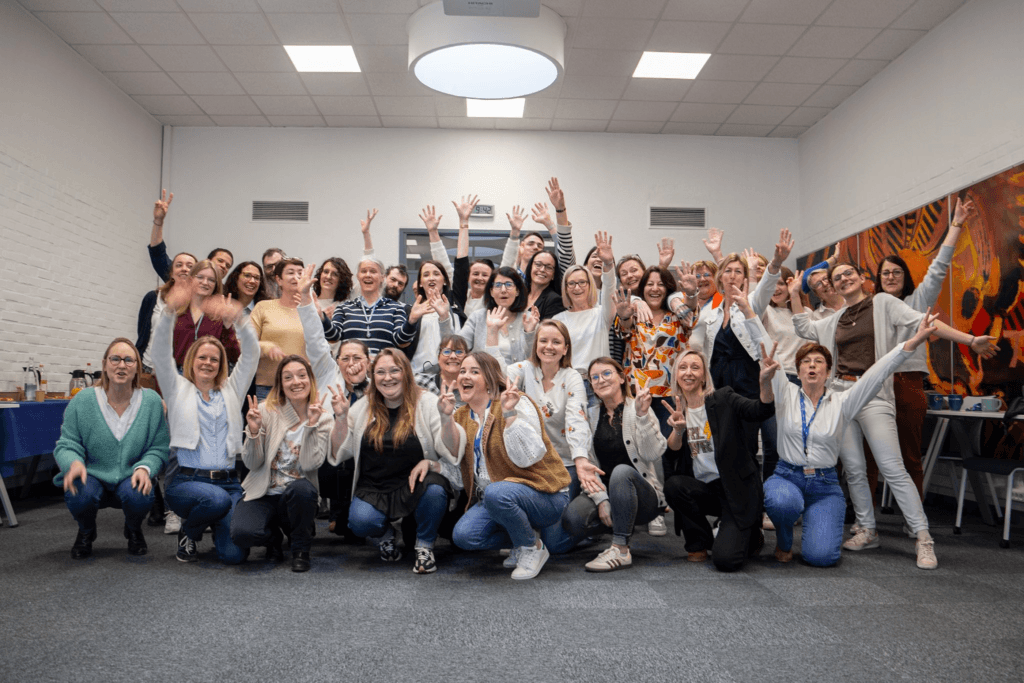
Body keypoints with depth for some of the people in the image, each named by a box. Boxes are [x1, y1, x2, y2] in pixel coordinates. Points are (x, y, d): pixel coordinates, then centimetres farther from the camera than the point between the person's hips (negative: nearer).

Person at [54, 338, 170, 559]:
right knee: (80, 495, -33)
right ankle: (86, 532, 9)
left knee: (140, 495, -33)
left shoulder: (152, 401, -5)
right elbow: (66, 444, -3)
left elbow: (159, 448, -3)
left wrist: (144, 468, -22)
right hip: (92, 477, 0)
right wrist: (73, 462, -26)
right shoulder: (82, 401, -5)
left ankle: (133, 530, 9)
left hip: (131, 479, 0)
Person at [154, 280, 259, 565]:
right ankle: (189, 531, 0)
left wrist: (238, 319, -14)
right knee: (216, 499, -36)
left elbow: (251, 354, 5)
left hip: (227, 482, 2)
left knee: (234, 554, -16)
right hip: (186, 480, -1)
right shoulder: (178, 389, 13)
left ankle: (216, 523, 21)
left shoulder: (231, 390, 17)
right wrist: (170, 311, -18)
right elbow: (160, 353, -2)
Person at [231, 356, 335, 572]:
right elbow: (252, 464, -4)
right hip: (263, 494, 0)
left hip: (298, 497, 0)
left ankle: (300, 549, -6)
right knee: (242, 533, -29)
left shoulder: (324, 418, -3)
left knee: (300, 488, -36)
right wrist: (253, 431, -20)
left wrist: (311, 424, -22)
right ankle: (274, 536, 10)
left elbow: (311, 464, -15)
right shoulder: (266, 411, -4)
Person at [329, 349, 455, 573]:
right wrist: (341, 417, -8)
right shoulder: (363, 407, 6)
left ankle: (424, 546, -2)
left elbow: (452, 451, -9)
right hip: (374, 488, 2)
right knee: (360, 521, -27)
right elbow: (340, 453, 4)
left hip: (416, 485, -1)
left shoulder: (427, 403, -4)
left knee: (435, 491, -34)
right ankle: (385, 536, 13)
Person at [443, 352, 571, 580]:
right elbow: (456, 452, -10)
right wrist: (446, 417, -24)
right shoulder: (462, 415, 10)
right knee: (463, 536, -18)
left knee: (496, 493, -35)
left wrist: (509, 414, -29)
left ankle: (533, 548, -8)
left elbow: (527, 456, -22)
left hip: (541, 494, -6)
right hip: (491, 500, 6)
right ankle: (521, 538, 9)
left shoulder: (518, 404, -9)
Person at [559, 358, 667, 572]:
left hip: (641, 496, -3)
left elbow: (653, 454, -17)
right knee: (572, 519, -27)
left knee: (621, 471, -36)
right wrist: (601, 499, -14)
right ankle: (622, 525, 3)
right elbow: (587, 465, 0)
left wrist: (643, 415, -26)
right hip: (603, 493, 3)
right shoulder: (591, 415, 8)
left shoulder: (638, 409, -2)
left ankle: (620, 549, -27)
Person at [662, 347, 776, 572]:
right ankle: (699, 544, -1)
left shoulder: (723, 400, -5)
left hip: (736, 488, -4)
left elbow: (762, 411, -22)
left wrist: (765, 382, -41)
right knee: (673, 484, -28)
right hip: (703, 489, 4)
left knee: (725, 560, -19)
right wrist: (678, 430, -27)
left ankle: (751, 535, 18)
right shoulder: (675, 411, 5)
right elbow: (671, 453, -7)